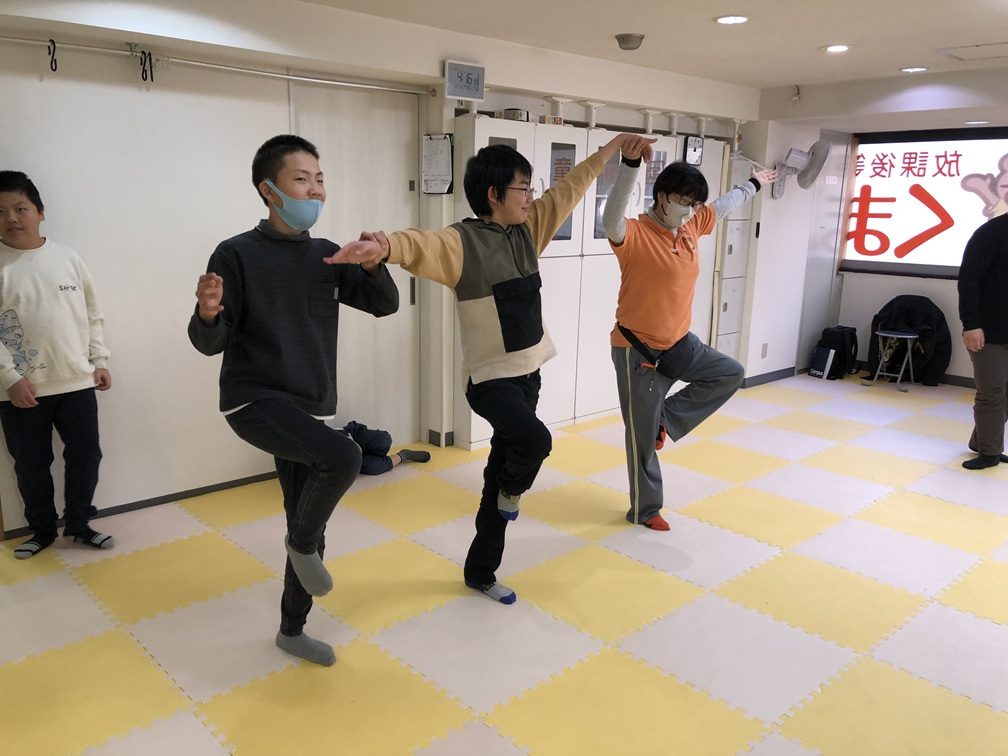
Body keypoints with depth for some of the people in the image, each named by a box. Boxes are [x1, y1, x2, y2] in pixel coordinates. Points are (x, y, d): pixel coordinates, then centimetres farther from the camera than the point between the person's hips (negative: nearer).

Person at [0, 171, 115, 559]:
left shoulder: (68, 257, 3)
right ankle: (42, 530, 30)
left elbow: (91, 316, 9)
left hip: (77, 382, 2)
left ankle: (78, 525, 27)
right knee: (31, 465, 11)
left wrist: (99, 360, 6)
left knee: (85, 456, 8)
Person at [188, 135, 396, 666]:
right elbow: (211, 344, -10)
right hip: (253, 400, -6)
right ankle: (302, 545, 1)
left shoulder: (327, 256, 5)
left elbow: (385, 305, 2)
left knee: (308, 523, 12)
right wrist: (208, 313, -32)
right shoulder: (237, 254, -10)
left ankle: (292, 629, 34)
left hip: (308, 407, 6)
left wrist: (373, 265, -17)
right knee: (342, 458, -30)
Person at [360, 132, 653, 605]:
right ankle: (513, 489, 5)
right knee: (535, 439, -33)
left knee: (498, 479, 14)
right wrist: (384, 244, -55)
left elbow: (570, 188, 15)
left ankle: (480, 572, 30)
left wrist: (612, 148, 21)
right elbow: (420, 245, -33)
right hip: (491, 379, -7)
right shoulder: (463, 241, -15)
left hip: (528, 372, 7)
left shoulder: (527, 228, 6)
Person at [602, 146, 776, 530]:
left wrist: (753, 184, 38)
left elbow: (723, 205, 22)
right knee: (644, 436, 3)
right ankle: (645, 510, 22)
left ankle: (667, 418, 11)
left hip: (678, 342, 8)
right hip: (637, 350, -8)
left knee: (730, 374, 8)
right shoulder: (635, 235, -20)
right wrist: (630, 165, -54)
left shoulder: (691, 225, 3)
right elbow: (611, 219, -43)